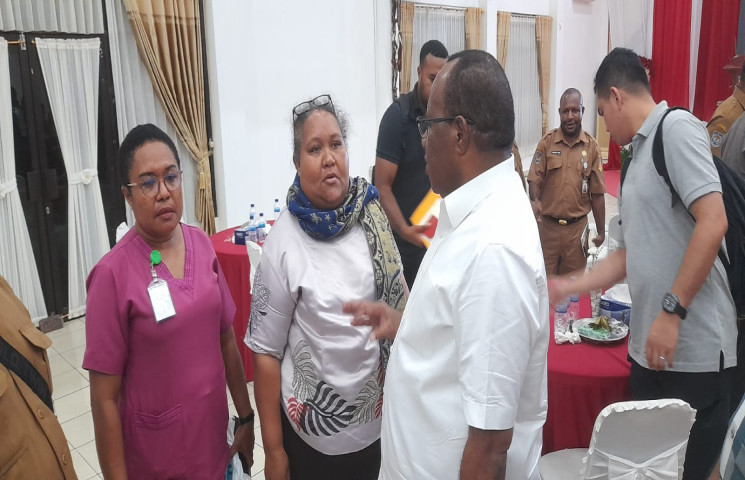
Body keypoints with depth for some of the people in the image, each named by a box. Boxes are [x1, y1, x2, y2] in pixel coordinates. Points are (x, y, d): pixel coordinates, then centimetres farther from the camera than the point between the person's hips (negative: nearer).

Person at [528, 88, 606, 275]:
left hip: (577, 227, 1)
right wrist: (535, 201, -23)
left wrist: (601, 231, 5)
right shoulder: (547, 142, -3)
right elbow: (535, 179, -2)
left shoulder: (591, 146, -1)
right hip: (547, 225, -1)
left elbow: (597, 193, 2)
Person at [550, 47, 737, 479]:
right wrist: (569, 287, 17)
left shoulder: (677, 128, -9)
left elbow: (713, 223, -20)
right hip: (649, 346, 8)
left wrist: (672, 311, -20)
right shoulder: (639, 155, 17)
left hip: (694, 347, -8)